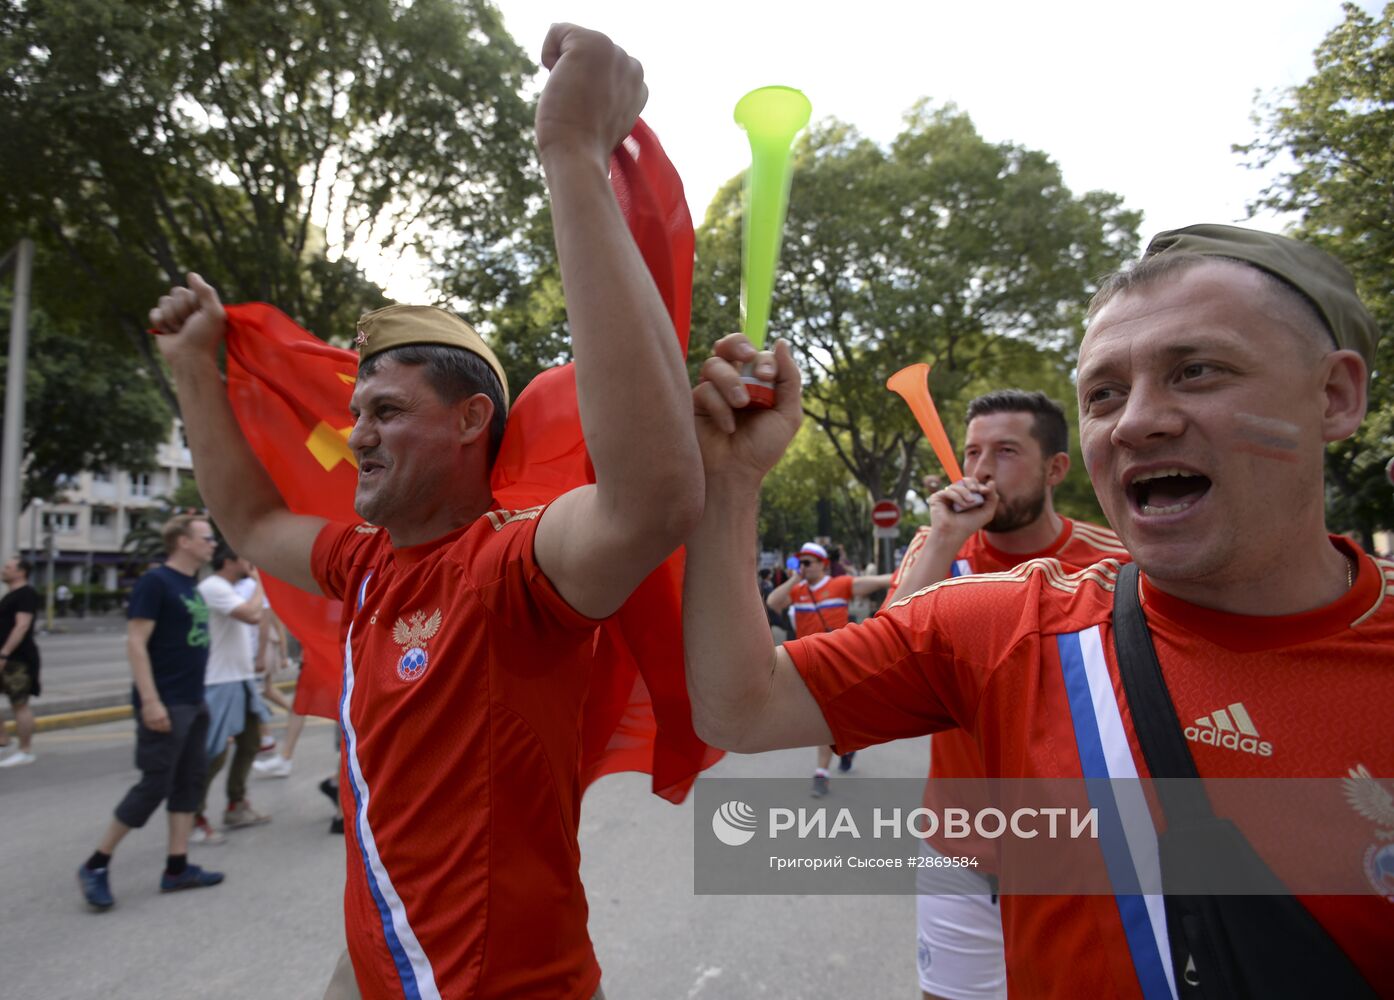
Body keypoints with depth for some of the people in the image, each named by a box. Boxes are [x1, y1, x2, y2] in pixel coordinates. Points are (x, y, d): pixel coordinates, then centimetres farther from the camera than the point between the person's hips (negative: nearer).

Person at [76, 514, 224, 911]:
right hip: (165, 705, -9)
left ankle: (177, 867, 17)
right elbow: (136, 644, -17)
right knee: (154, 786, -3)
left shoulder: (192, 587, 13)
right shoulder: (155, 582, -12)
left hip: (193, 703, 9)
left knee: (189, 783, 10)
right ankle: (96, 865, 13)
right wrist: (150, 701, -22)